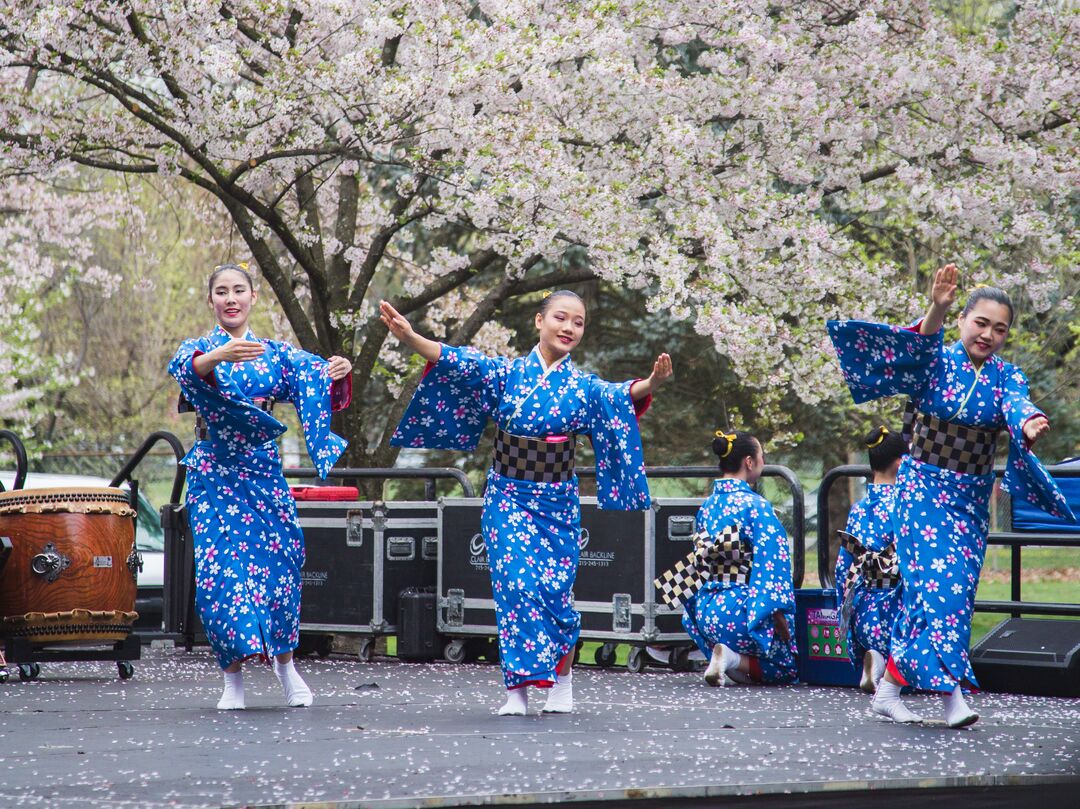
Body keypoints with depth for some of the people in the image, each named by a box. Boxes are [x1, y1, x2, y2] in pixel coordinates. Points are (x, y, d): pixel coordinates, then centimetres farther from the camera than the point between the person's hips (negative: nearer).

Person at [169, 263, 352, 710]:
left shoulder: (276, 353, 11)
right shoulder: (200, 349, 5)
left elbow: (324, 392, 1)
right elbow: (187, 367, -20)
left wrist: (338, 374, -23)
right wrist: (220, 356, -43)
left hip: (263, 470, 2)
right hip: (215, 472, -1)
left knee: (277, 563, -4)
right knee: (221, 568, -8)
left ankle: (285, 661, 16)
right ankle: (233, 677, -1)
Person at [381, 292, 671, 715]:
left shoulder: (584, 387, 1)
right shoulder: (506, 372, 0)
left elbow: (619, 396, -18)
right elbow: (457, 363, -11)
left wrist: (650, 385, -41)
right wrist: (409, 338, -28)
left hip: (557, 501, 1)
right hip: (508, 498, -1)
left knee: (555, 591, 0)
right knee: (516, 585, -10)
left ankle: (563, 678, 22)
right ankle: (518, 690, -6)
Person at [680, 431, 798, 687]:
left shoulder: (707, 506, 10)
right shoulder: (755, 505, -11)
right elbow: (773, 569, -14)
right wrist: (783, 624, -10)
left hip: (705, 612, 7)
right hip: (739, 611, -7)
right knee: (789, 665, 10)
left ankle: (726, 658, -4)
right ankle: (733, 661, -13)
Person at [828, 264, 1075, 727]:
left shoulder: (1006, 377, 3)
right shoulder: (936, 363, -4)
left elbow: (1018, 405, -18)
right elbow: (919, 347, -27)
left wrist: (1030, 426, -42)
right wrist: (936, 310, -48)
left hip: (972, 500, 4)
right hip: (923, 491, -4)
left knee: (941, 588, 4)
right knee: (938, 582, -17)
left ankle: (889, 690, 14)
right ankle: (952, 694, -22)